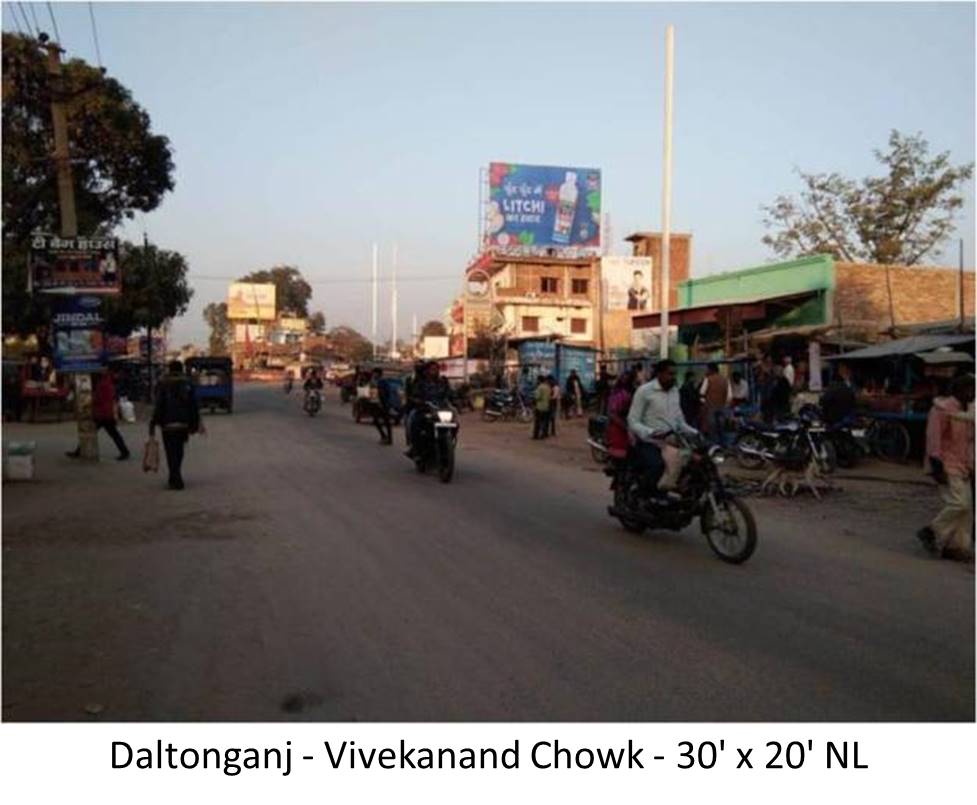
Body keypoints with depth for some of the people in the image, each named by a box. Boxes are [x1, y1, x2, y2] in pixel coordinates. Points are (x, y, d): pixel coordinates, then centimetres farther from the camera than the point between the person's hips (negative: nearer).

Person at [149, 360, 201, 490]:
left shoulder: (163, 385, -5)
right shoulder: (187, 384, 4)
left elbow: (158, 407, -9)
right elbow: (193, 405, 3)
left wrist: (153, 424, -4)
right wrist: (196, 423, 9)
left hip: (168, 424, -4)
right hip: (184, 424, 4)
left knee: (172, 453, 1)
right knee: (179, 452, 17)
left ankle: (176, 481, -4)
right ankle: (175, 478, 26)